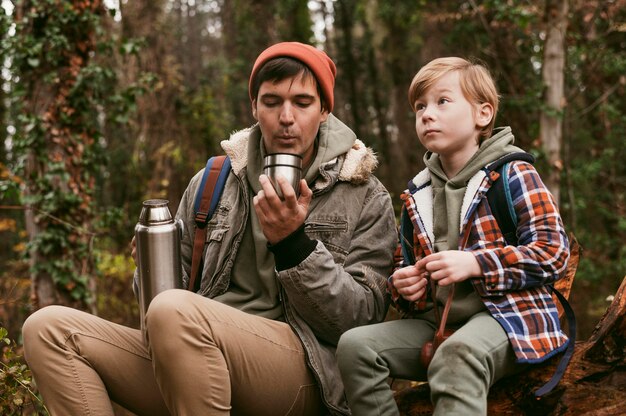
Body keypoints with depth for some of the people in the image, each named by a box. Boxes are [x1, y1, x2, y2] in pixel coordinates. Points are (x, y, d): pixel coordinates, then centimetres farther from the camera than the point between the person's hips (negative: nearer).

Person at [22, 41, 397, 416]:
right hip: (204, 356, 5)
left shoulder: (367, 199, 5)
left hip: (303, 375, -5)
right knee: (49, 328, -9)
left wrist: (293, 243, -15)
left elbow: (360, 321, -3)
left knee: (175, 310, -33)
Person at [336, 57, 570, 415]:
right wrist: (404, 285, 1)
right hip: (438, 321, 6)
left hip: (508, 316, -6)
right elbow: (406, 264, 27)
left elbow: (554, 251, -11)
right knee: (355, 344, -12)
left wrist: (474, 264, -19)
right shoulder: (417, 194, 15)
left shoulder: (513, 175, -3)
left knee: (459, 352, -39)